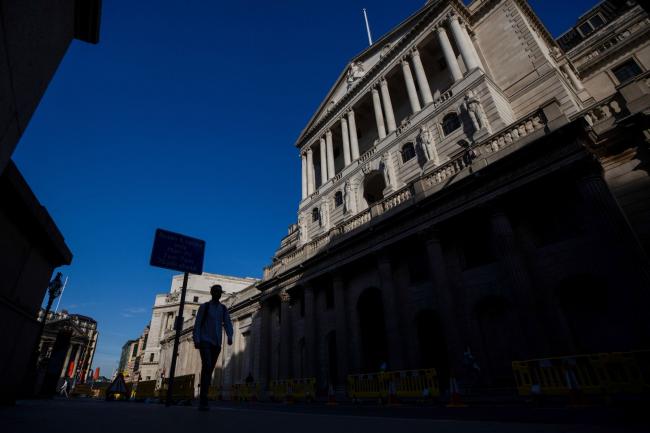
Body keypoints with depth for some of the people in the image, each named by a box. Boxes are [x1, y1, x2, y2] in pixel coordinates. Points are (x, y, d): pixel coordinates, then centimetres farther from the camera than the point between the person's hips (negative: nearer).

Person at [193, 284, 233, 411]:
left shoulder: (223, 308, 12)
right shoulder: (204, 306, 2)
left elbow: (228, 324, 0)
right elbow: (197, 324, -4)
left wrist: (230, 337, -18)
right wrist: (196, 340, -16)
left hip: (216, 343, 5)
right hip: (204, 341, -5)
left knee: (209, 370, 7)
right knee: (206, 367, -22)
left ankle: (202, 400, 17)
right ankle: (203, 401, -23)